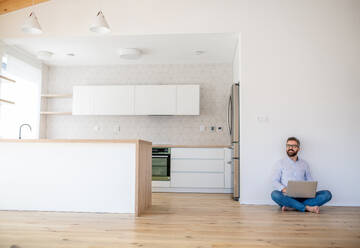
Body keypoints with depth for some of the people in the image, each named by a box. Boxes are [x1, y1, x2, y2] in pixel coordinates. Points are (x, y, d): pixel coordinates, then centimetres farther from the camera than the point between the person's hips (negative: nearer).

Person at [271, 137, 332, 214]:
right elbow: (275, 181, 4)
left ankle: (291, 207, -31)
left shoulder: (304, 164, 18)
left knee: (327, 194, -20)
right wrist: (283, 189, -17)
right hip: (287, 197, -3)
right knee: (275, 194, -35)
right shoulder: (280, 163, 11)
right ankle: (307, 208, -29)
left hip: (303, 197, 3)